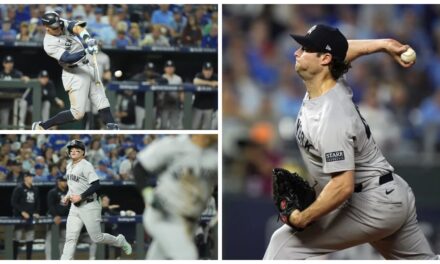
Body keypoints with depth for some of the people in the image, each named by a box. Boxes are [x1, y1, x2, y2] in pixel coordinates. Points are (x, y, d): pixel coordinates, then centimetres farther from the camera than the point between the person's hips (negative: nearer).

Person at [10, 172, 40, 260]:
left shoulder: (35, 190, 14)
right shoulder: (19, 189, -4)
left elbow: (37, 203, 21)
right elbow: (13, 202, -8)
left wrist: (36, 213, 5)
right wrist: (22, 212, -15)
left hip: (30, 217, 6)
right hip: (19, 217, -6)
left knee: (30, 239, 4)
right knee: (16, 239, -5)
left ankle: (28, 259, 8)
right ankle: (14, 258, -3)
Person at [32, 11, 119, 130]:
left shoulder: (64, 24, 0)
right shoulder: (49, 43, -17)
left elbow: (77, 27, -20)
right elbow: (67, 58, -27)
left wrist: (87, 39, -41)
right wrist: (85, 51, -41)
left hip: (88, 67, 7)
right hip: (75, 74, -7)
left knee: (102, 102, 2)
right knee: (78, 113, -8)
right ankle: (41, 126, 2)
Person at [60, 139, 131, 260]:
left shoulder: (86, 166, -14)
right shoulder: (69, 166, 11)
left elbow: (96, 186, -21)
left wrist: (80, 197, -24)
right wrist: (68, 196, 11)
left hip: (89, 206, -7)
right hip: (75, 207, 7)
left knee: (97, 238, 2)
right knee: (70, 238, -3)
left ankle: (120, 241, 28)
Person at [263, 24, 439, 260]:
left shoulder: (330, 119, -26)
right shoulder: (332, 85, 1)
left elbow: (343, 186, -31)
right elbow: (342, 49, 23)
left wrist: (303, 218, -24)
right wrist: (383, 45, 10)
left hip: (372, 207, -10)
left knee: (284, 244, -9)